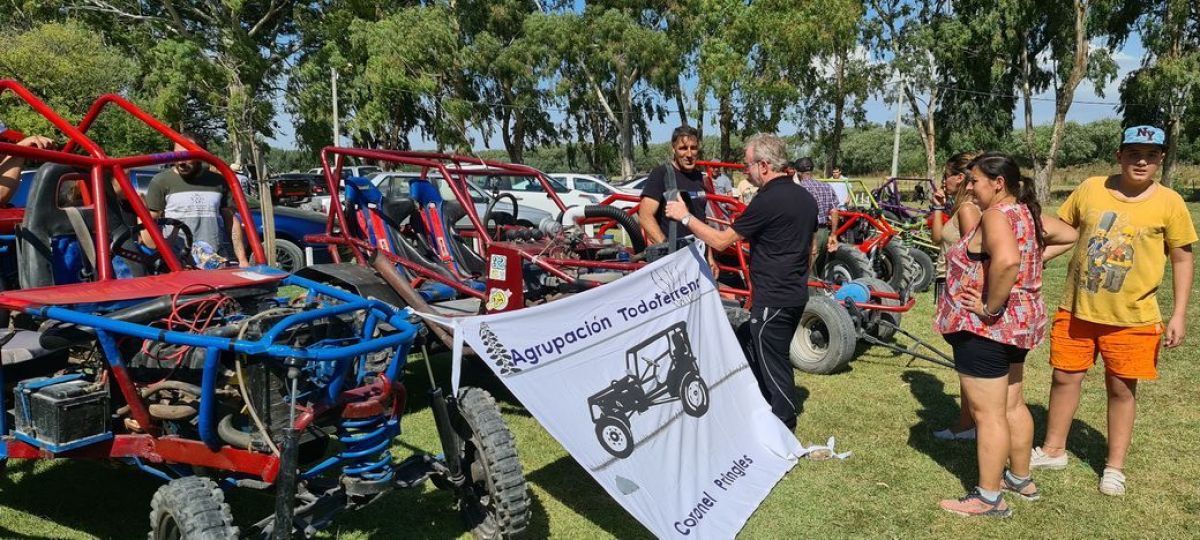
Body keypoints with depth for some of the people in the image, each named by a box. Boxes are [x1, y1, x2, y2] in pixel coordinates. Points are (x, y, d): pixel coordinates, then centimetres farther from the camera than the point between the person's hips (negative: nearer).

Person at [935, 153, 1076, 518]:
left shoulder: (997, 215, -21)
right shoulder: (1027, 213, 8)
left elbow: (1007, 260, -40)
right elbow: (1071, 236, 23)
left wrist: (990, 307, -28)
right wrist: (1036, 258, 13)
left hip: (987, 327, -10)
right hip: (1019, 321, 10)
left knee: (988, 413, -1)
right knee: (1012, 405, 21)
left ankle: (989, 498, 9)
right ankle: (1021, 479, 36)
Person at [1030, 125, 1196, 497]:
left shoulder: (1169, 203, -5)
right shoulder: (1090, 189, -2)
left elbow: (1182, 259, 0)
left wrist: (1179, 315, -5)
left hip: (1132, 317, -1)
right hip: (1076, 309, 2)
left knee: (1122, 388, 9)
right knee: (1065, 378, 10)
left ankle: (1115, 466, 25)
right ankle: (1053, 450, 27)